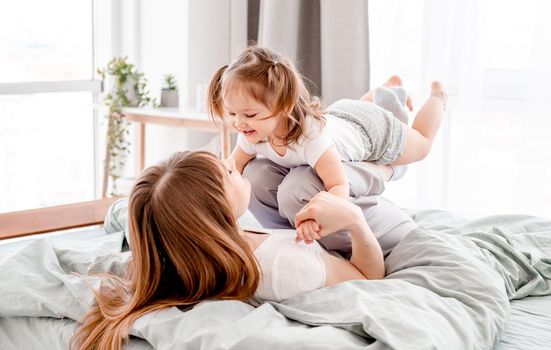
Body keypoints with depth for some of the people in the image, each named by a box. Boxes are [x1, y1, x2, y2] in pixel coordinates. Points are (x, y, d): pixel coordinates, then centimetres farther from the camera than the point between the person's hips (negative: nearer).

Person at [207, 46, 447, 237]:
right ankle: (388, 90, 54)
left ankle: (437, 97, 51)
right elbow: (234, 168, -18)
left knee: (421, 143, 24)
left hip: (374, 129, -6)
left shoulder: (312, 136, -49)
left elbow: (339, 186, -51)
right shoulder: (251, 135, -32)